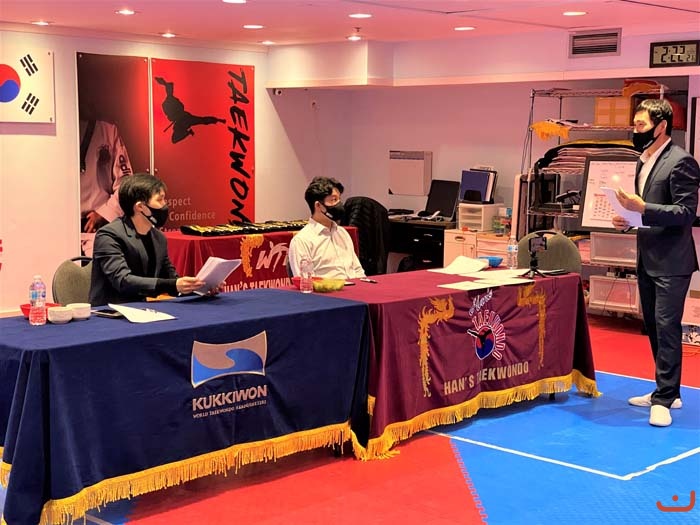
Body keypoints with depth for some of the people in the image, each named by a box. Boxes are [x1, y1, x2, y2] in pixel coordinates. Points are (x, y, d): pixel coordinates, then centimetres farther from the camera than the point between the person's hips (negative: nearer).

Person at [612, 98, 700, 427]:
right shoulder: (643, 161, 13)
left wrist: (642, 208, -26)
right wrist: (627, 219, 4)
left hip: (671, 262, -9)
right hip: (647, 260, 9)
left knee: (666, 327, -8)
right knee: (654, 327, 14)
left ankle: (664, 399, -3)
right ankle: (667, 390, 24)